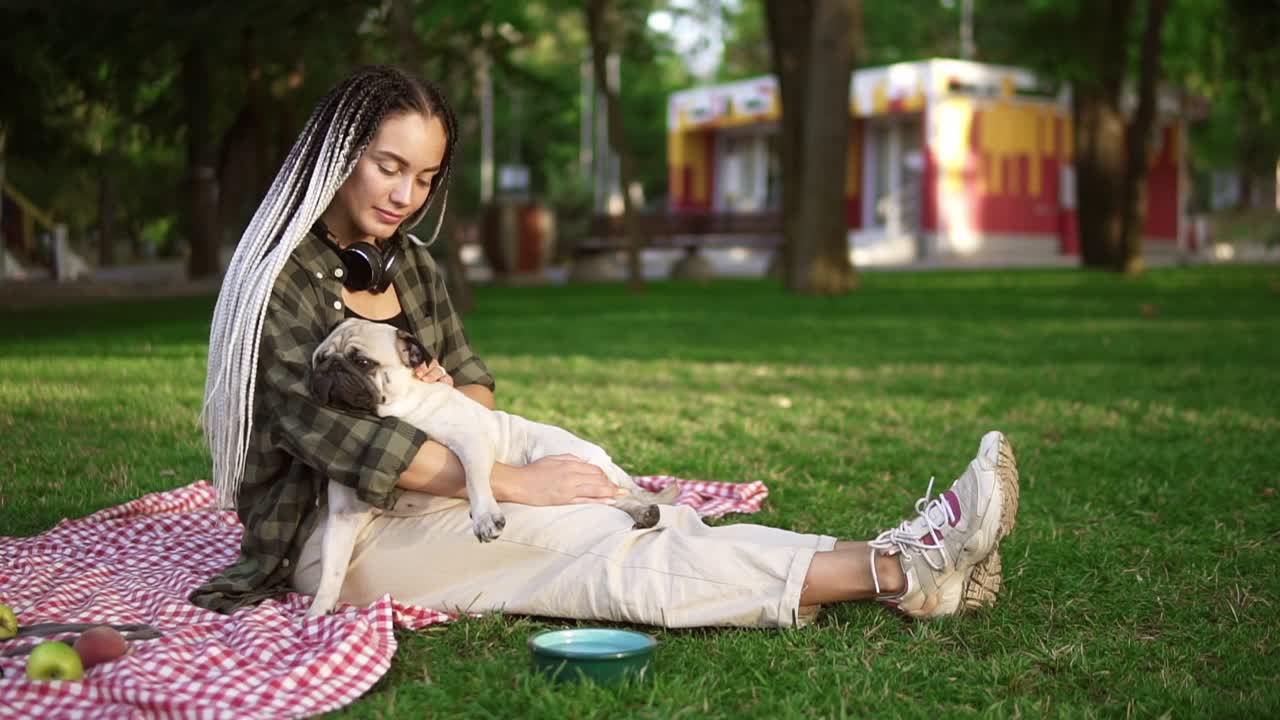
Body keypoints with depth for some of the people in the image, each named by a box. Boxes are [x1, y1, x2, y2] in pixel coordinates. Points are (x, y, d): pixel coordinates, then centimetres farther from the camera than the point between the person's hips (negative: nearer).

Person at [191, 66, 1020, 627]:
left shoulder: (411, 265, 11)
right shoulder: (277, 282, -11)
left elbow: (477, 383, 16)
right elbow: (329, 433, -22)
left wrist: (447, 395, -11)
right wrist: (514, 483, -26)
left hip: (429, 499, 7)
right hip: (334, 535, -7)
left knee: (643, 524, -18)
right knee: (581, 535, -27)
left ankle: (901, 564, -31)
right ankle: (895, 571, -37)